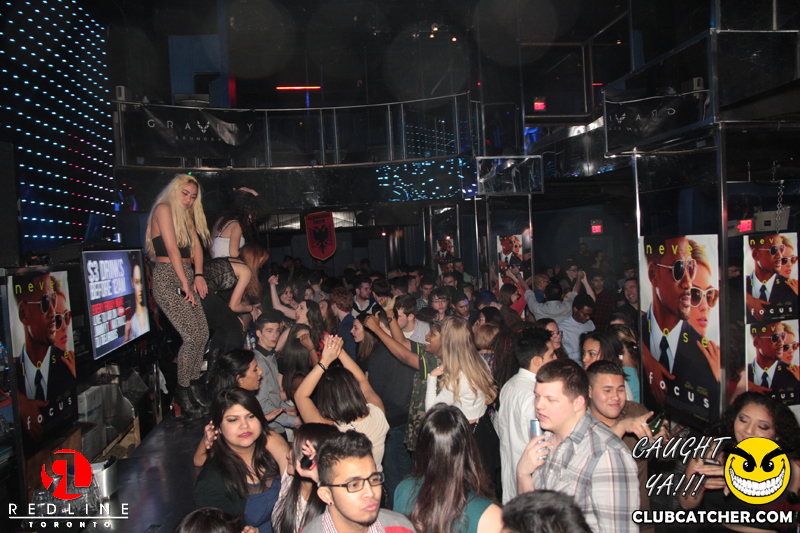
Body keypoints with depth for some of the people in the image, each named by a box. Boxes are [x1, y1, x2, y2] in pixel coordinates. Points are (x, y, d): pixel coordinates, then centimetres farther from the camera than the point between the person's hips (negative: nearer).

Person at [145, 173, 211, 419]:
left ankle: (194, 385, 13)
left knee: (203, 334, 0)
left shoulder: (187, 215, 21)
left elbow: (196, 246, 13)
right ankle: (183, 392, 0)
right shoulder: (163, 209, -5)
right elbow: (172, 248, -12)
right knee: (192, 336, -14)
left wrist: (198, 275, -2)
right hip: (167, 278, -8)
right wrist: (185, 283, -13)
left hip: (186, 277, 8)